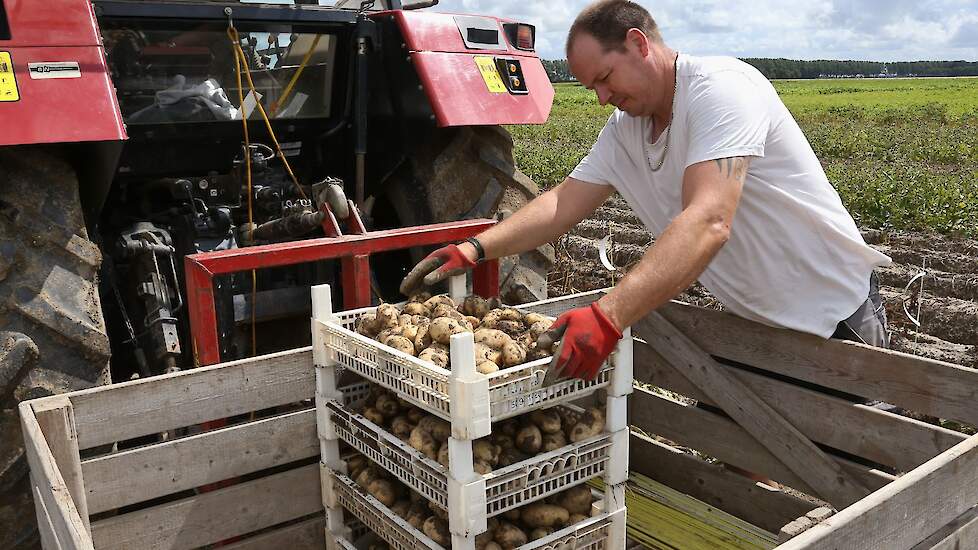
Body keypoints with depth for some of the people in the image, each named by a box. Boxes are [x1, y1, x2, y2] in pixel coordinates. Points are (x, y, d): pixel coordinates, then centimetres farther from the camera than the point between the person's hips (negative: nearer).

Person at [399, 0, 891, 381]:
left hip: (834, 313, -7)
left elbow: (707, 224, -38)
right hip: (752, 321, 7)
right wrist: (474, 249, -16)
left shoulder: (721, 87, -25)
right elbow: (564, 202, -2)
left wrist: (608, 317, -46)